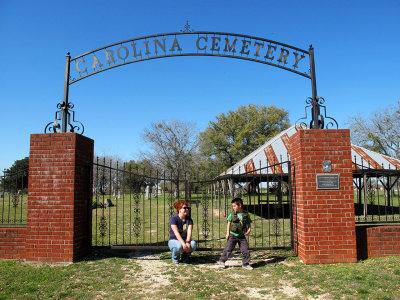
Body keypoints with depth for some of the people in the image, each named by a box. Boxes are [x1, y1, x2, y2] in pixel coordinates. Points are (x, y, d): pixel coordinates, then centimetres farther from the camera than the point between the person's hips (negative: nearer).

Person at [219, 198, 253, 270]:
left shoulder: (246, 215, -2)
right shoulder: (232, 214, -2)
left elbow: (249, 224, 6)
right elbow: (229, 224, 4)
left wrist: (249, 230, -14)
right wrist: (228, 233, 0)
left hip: (242, 236, 1)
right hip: (233, 235, -1)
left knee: (245, 250, 0)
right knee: (228, 249, 2)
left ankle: (245, 264, 17)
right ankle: (222, 261, 20)